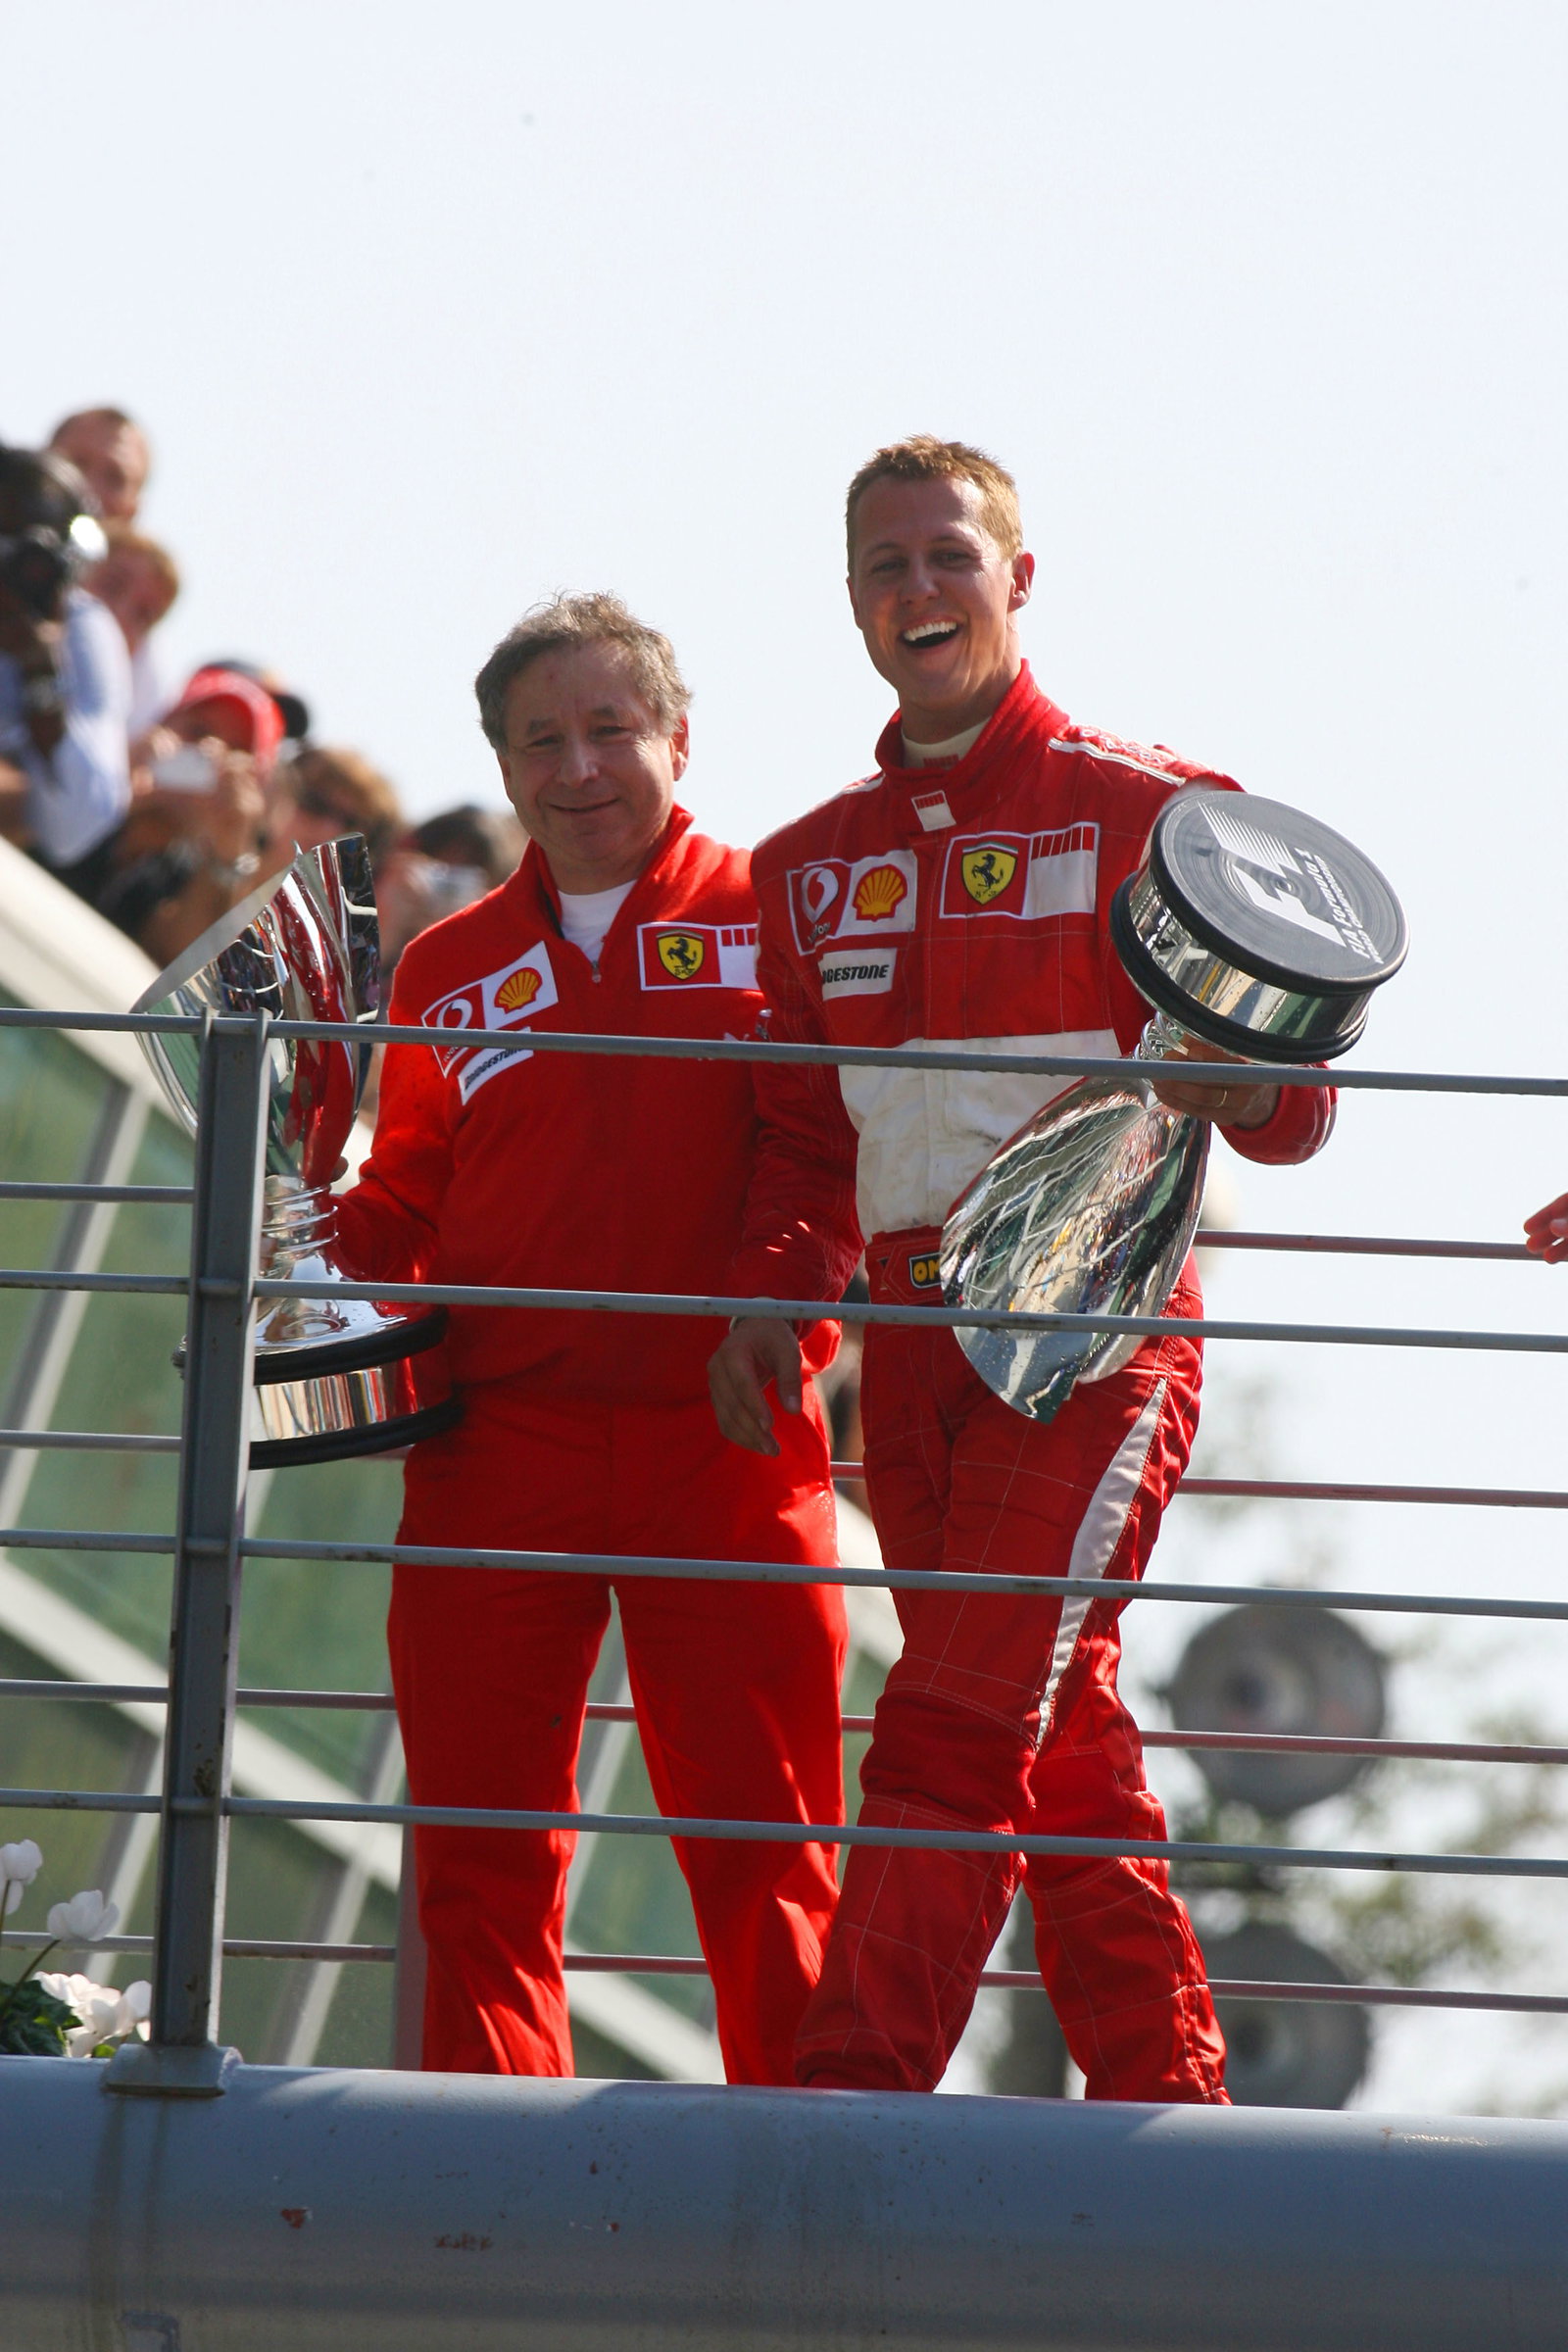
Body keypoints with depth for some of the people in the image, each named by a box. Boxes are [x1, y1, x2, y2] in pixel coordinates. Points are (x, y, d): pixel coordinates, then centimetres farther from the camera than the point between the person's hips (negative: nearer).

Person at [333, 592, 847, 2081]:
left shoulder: (771, 924, 7)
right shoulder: (447, 970, 16)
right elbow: (406, 1201, 22)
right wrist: (322, 1244, 3)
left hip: (724, 1437, -3)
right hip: (498, 1437, 3)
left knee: (759, 1843, -3)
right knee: (480, 1846, 1)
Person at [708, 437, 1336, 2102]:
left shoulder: (1145, 814, 1)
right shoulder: (814, 866, 17)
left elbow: (1294, 1107, -1)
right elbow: (805, 1139, 20)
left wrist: (1234, 1083, -23)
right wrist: (772, 1292, 2)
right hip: (911, 1330, 6)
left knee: (960, 1716, -16)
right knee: (1063, 1748, 6)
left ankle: (856, 2092, -21)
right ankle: (1167, 2108, 10)